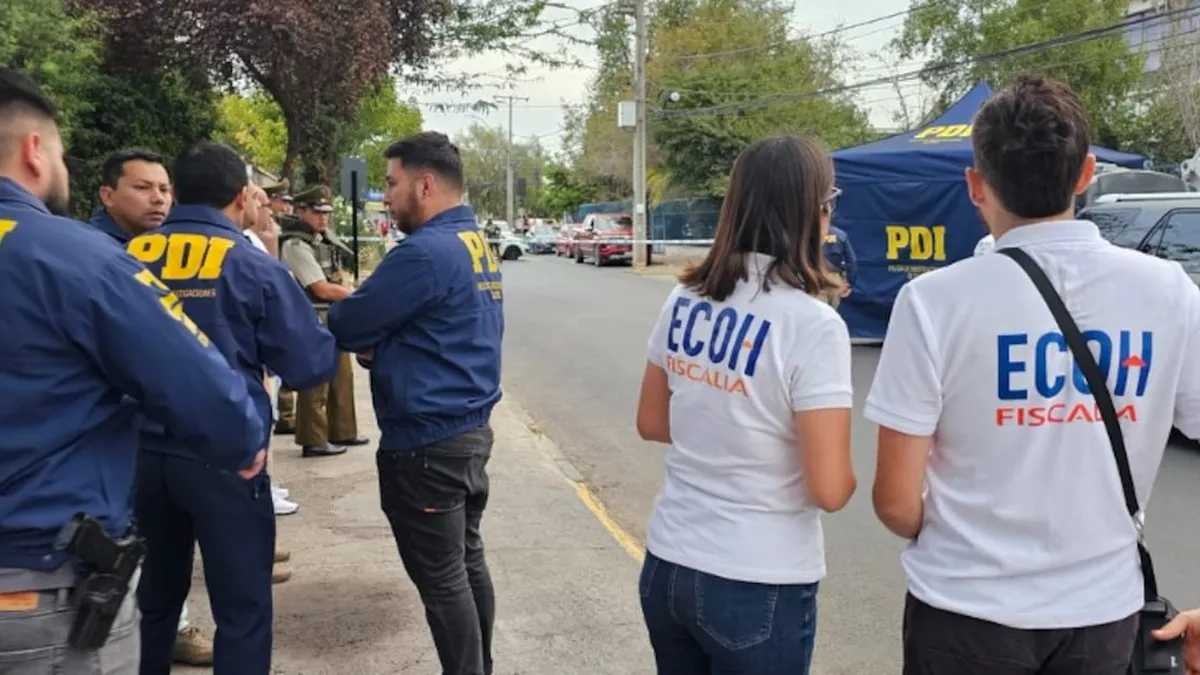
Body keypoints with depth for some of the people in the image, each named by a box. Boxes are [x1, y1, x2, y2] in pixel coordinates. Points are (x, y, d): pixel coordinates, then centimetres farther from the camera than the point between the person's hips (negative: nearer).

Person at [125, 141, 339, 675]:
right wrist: (331, 330, 12)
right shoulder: (253, 266, -9)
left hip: (140, 454, 5)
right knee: (242, 608, 7)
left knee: (154, 598, 21)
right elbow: (311, 368, -7)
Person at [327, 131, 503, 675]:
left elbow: (345, 327, -15)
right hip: (470, 428, 10)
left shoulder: (425, 251, -20)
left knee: (442, 580, 3)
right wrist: (384, 342, 5)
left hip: (425, 441, -10)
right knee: (468, 561, 19)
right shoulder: (476, 245, 10)